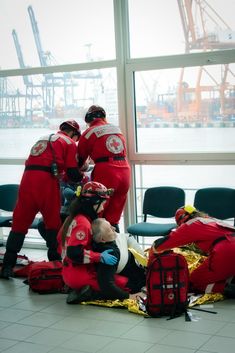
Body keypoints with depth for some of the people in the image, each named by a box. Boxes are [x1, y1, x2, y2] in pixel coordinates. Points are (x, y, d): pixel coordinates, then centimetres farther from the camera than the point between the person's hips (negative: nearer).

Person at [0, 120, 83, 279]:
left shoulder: (44, 138, 31)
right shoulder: (69, 142, 11)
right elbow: (73, 173, 4)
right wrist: (83, 178, 23)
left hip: (27, 178, 5)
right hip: (47, 181, -5)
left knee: (20, 222, 6)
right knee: (53, 222, 8)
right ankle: (55, 261, 11)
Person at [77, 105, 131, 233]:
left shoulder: (89, 132, 5)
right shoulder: (117, 129, 19)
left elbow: (80, 158, 13)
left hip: (106, 173, -5)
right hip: (125, 169, 5)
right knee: (113, 219, 12)